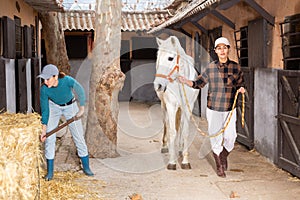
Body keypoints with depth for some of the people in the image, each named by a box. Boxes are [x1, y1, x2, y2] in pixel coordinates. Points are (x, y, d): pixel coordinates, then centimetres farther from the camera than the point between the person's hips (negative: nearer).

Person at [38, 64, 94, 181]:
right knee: (49, 138, -7)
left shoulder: (68, 81, -34)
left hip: (70, 107, -1)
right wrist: (44, 129, -13)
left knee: (78, 136, 2)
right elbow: (44, 110, -15)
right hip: (53, 107, 1)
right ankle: (50, 172, 4)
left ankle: (86, 168, 17)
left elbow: (80, 92, -16)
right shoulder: (44, 89, -27)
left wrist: (81, 109, -6)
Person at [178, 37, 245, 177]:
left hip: (230, 110, 1)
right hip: (213, 109, 0)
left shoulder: (235, 67, 0)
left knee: (230, 138, 0)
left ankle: (224, 156, 34)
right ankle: (219, 167, 22)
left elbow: (240, 84, 11)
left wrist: (241, 89, -12)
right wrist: (186, 81, -11)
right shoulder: (211, 67, 0)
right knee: (216, 139, 3)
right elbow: (199, 83, 5)